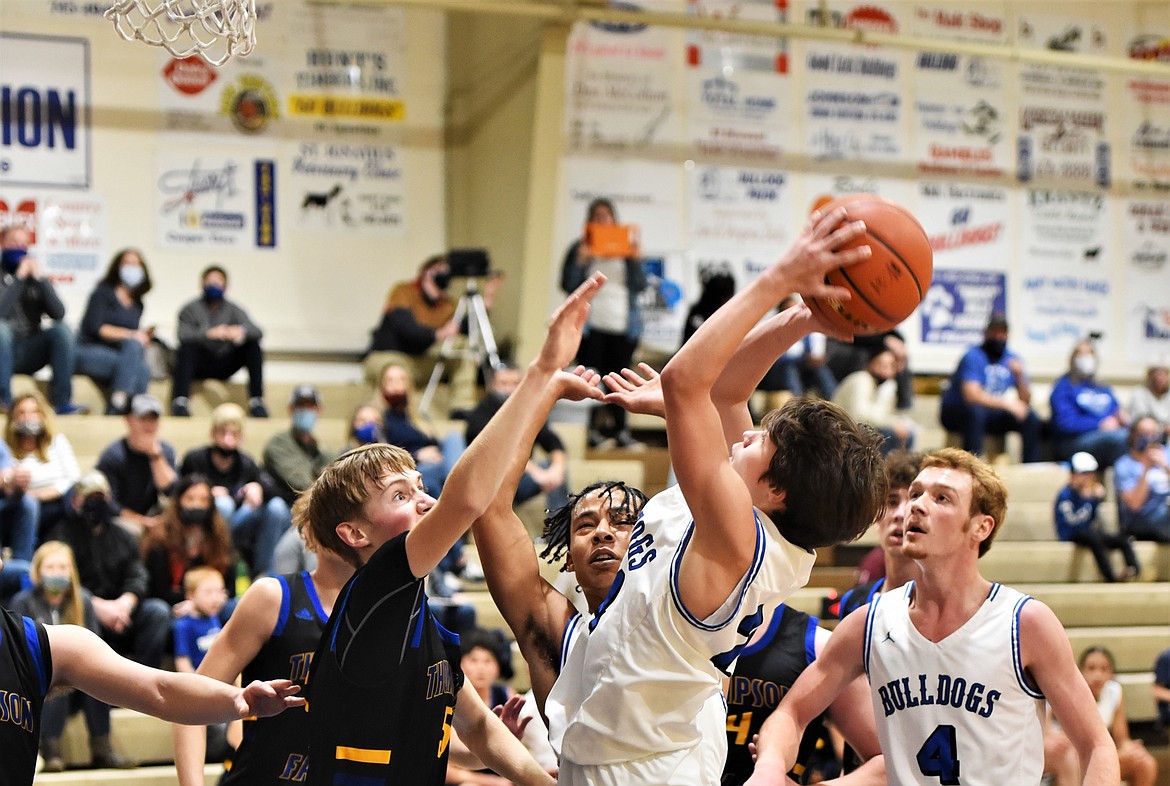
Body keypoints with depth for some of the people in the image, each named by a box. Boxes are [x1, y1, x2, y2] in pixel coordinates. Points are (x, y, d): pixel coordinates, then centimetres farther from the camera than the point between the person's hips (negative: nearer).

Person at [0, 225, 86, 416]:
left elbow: (58, 313, -4)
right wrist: (19, 278, -15)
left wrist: (39, 279, -10)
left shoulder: (36, 279, 11)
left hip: (30, 354, 3)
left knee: (62, 330, -22)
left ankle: (62, 402, -27)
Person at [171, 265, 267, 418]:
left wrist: (241, 330, -34)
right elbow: (183, 335, -21)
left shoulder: (233, 310, 7)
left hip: (223, 367, 3)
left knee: (253, 346, -18)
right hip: (198, 366, -3)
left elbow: (258, 332, -10)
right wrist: (209, 333, -38)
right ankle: (180, 400, -43)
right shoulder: (191, 309, 0)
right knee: (187, 346, -33)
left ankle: (256, 401, -25)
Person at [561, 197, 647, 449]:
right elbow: (568, 285, 0)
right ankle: (592, 431, -2)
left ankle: (620, 430, 4)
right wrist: (580, 261, -14)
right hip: (592, 323, -2)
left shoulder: (626, 248, 13)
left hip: (624, 324, 2)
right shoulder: (580, 248, 8)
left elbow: (640, 286, 7)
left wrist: (636, 261, -8)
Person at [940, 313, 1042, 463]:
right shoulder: (973, 356, -16)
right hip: (955, 413, -6)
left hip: (990, 414, 6)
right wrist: (1006, 403, -34)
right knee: (975, 411, -38)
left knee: (1031, 418, -10)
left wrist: (1019, 375, -19)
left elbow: (1026, 400, -1)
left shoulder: (1012, 359, 3)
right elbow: (972, 395, -29)